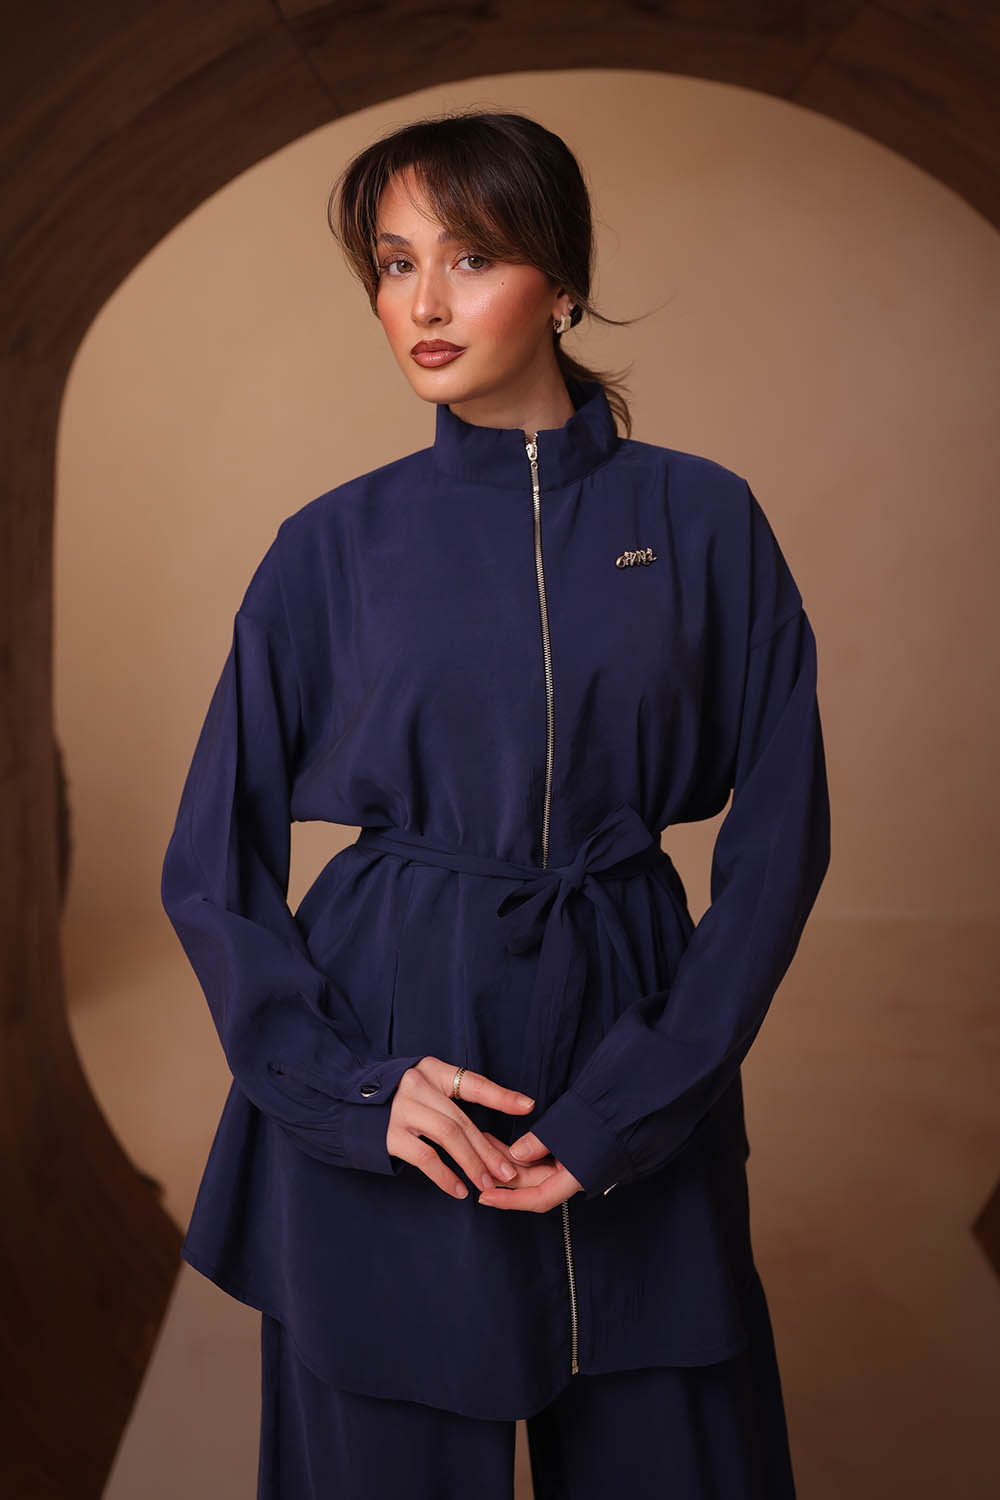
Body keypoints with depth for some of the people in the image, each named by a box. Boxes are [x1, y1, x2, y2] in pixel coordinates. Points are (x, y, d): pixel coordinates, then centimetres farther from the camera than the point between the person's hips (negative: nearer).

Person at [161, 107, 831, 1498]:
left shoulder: (704, 522, -1)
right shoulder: (334, 545, 0)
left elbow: (779, 836, -2)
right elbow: (213, 865, 3)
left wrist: (627, 1106, -9)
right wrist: (345, 1089, -10)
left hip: (631, 1037, 1)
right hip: (388, 1068, 0)